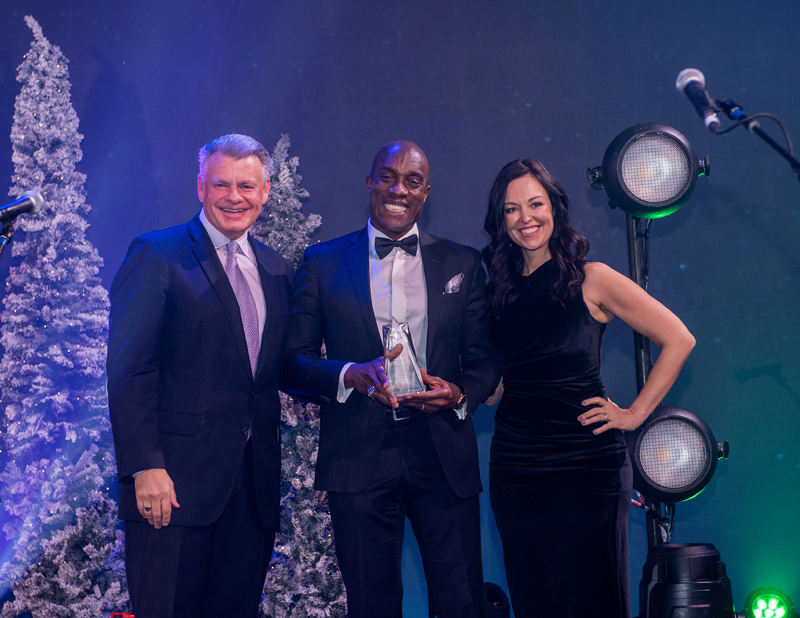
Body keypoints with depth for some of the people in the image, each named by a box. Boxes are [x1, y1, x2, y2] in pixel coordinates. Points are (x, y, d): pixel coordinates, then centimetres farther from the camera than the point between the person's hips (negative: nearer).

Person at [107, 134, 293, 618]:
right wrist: (146, 467, -16)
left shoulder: (277, 270, 16)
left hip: (254, 485, 6)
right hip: (174, 481, -6)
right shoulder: (157, 256, -3)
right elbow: (129, 371, -9)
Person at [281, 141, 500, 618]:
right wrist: (352, 375, -17)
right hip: (358, 459, -1)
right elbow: (293, 361, 2)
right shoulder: (323, 262, 7)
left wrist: (459, 395, -11)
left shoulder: (463, 264, 12)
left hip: (443, 458, 1)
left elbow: (485, 359, 11)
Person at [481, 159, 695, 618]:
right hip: (516, 465, 4)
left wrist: (635, 414, -5)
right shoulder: (501, 288, 9)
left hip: (587, 464, -4)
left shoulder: (590, 279, -4)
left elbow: (678, 340, -4)